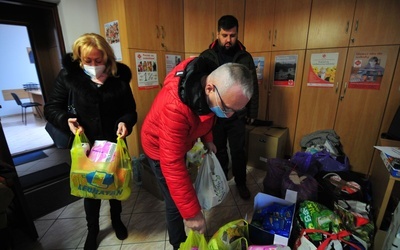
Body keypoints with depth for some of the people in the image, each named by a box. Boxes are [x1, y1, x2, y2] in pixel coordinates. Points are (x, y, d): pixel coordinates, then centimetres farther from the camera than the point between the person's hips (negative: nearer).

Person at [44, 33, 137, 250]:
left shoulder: (119, 76, -7)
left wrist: (125, 122, -24)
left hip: (114, 143, 1)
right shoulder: (68, 75, -8)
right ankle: (92, 229, 45)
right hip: (85, 145, 0)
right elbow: (51, 108, -1)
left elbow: (130, 110, -3)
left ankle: (116, 220, 49)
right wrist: (66, 120, -21)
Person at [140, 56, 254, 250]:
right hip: (160, 148, -7)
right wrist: (192, 212, -33)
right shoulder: (175, 107, -43)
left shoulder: (209, 77, -18)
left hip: (179, 143, 7)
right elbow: (173, 165, -39)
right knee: (176, 204, 4)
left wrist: (207, 139, 2)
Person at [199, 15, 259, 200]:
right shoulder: (206, 57, -4)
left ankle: (241, 182, 35)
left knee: (239, 151, 11)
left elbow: (253, 87, 4)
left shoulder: (245, 57, 0)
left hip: (238, 116, 1)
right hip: (214, 115, 0)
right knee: (219, 151, 16)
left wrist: (253, 113, 4)